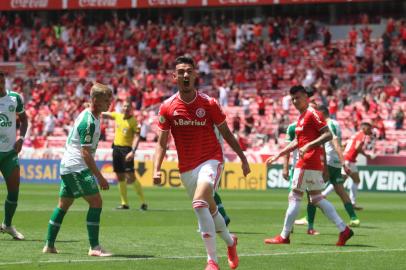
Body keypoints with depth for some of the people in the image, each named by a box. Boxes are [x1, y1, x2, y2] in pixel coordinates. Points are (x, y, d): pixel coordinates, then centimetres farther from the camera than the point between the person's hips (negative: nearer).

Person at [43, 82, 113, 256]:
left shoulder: (92, 116, 13)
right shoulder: (88, 122, -18)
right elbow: (86, 152, -22)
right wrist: (100, 177, -22)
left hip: (67, 166, 11)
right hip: (77, 168, -11)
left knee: (63, 205, 13)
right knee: (96, 202, -12)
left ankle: (49, 245, 17)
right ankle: (94, 247, -14)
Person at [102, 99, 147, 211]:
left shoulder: (134, 121, -8)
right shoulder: (117, 116, 8)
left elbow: (137, 137, -15)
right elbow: (104, 114, 22)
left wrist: (133, 151, -26)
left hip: (127, 149, -6)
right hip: (116, 147, 6)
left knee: (131, 176, -13)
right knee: (120, 177, 8)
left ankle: (143, 202, -7)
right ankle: (124, 203, 15)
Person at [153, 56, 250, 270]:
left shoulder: (209, 103, -7)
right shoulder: (167, 107, -3)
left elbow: (226, 133, 5)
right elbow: (162, 143, 1)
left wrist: (243, 158, 7)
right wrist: (156, 170, -12)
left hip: (210, 160, -4)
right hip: (186, 168, 4)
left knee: (199, 203, -26)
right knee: (209, 209, 14)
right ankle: (230, 241, 46)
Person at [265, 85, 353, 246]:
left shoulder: (312, 114, -11)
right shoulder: (301, 117, 18)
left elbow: (328, 135, -18)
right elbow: (297, 142, 27)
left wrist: (309, 146, -27)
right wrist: (278, 155, 26)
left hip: (307, 163, -10)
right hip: (315, 163, 10)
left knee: (294, 196, -3)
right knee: (316, 198, 11)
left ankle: (284, 236, 3)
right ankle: (344, 229, 7)